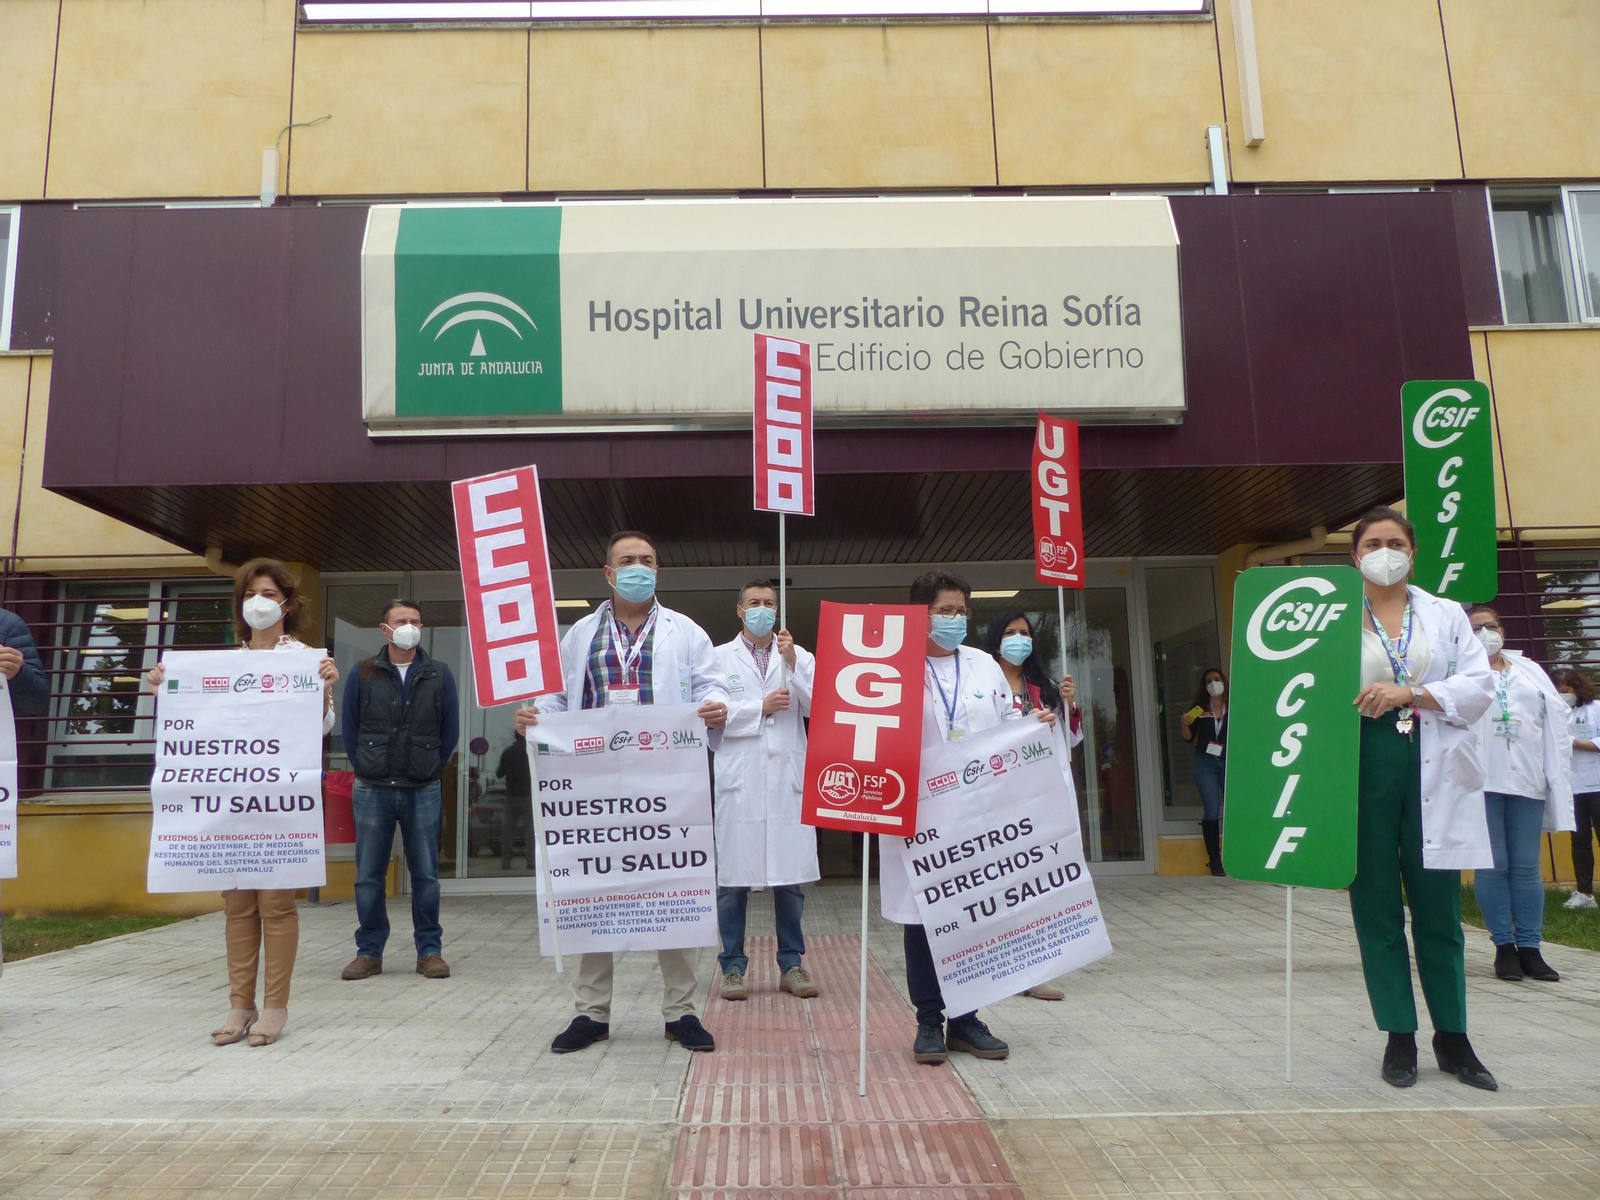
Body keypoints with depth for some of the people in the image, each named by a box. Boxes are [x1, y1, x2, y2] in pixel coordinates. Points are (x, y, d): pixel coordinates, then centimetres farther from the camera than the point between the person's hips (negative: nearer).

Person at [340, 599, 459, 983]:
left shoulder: (438, 674, 4)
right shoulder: (363, 673, 4)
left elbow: (450, 729, 9)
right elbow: (349, 727, 10)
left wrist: (432, 769, 5)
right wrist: (365, 768, 5)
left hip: (423, 791, 0)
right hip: (372, 790, 1)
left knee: (425, 874, 5)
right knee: (368, 875, 5)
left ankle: (429, 950, 15)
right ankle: (369, 951, 17)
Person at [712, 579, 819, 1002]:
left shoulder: (799, 656, 13)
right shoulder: (720, 658, 8)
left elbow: (817, 707, 0)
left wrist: (792, 663, -8)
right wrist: (760, 708, -7)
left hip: (787, 779, 2)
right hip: (739, 779, -2)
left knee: (791, 876, 5)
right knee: (733, 877, 1)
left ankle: (791, 964, 17)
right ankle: (732, 965, 12)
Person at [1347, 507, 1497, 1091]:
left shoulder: (1446, 615, 12)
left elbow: (1479, 684, 0)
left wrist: (1409, 694, -12)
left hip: (1434, 770, 1)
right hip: (1364, 766, -1)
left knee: (1439, 909, 6)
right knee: (1376, 908, 4)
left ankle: (1452, 1037, 20)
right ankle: (1399, 1037, 16)